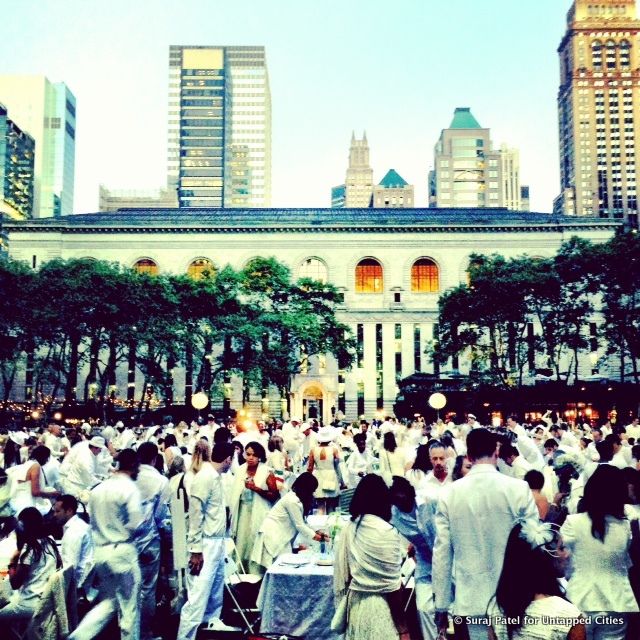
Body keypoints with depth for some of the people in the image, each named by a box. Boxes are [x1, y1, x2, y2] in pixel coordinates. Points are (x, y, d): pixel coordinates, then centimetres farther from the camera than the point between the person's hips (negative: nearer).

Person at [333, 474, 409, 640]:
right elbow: (392, 586, -15)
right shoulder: (386, 532, -18)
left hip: (355, 604, 6)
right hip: (380, 607, -6)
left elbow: (342, 574, 6)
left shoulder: (349, 528, 0)